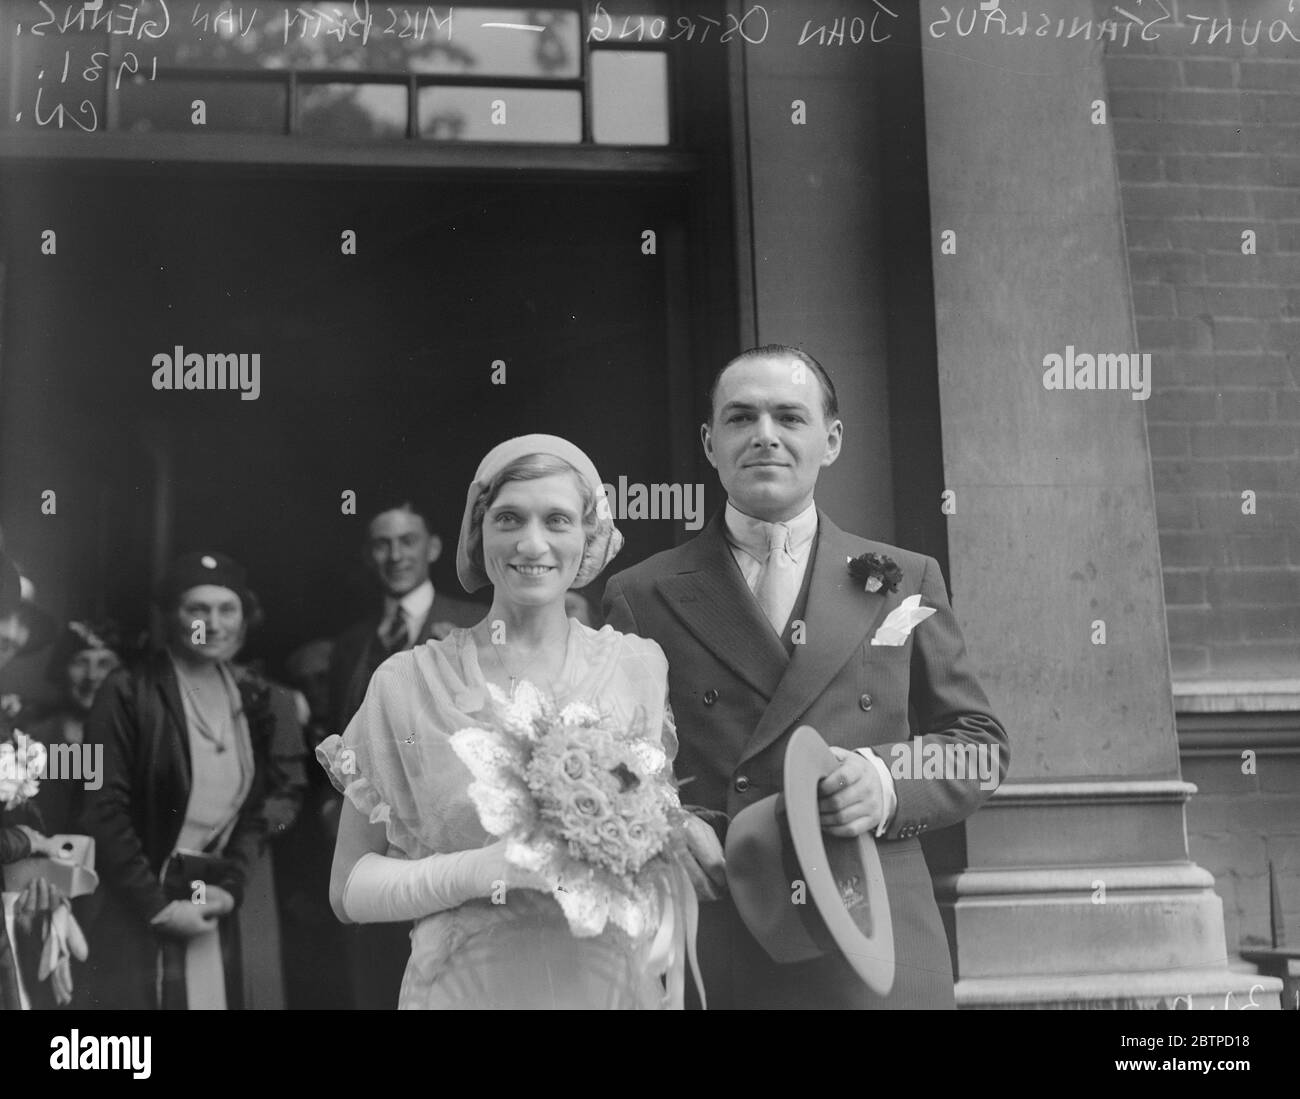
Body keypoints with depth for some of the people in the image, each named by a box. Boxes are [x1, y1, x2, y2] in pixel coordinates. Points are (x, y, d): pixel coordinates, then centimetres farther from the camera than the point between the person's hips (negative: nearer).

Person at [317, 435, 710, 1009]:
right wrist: (479, 870, -19)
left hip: (614, 984, 2)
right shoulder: (405, 682, -6)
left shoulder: (640, 667, -3)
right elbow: (349, 890, -5)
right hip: (465, 988, -1)